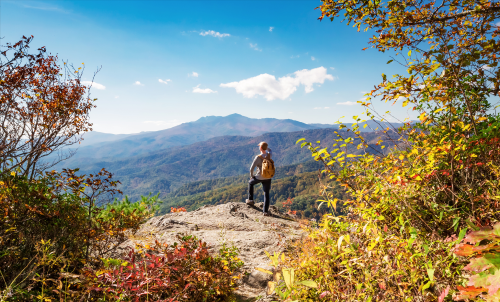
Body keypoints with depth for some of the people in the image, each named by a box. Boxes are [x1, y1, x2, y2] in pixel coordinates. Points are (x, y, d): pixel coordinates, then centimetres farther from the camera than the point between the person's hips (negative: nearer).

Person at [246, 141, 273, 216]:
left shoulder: (258, 157, -22)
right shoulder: (269, 155, -7)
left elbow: (251, 168, -19)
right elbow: (270, 150, 21)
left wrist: (251, 175, -1)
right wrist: (265, 146, 7)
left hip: (259, 177, -3)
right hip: (268, 178, 4)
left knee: (250, 183, 28)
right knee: (266, 194, 10)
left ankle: (250, 200, 31)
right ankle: (265, 211, 8)